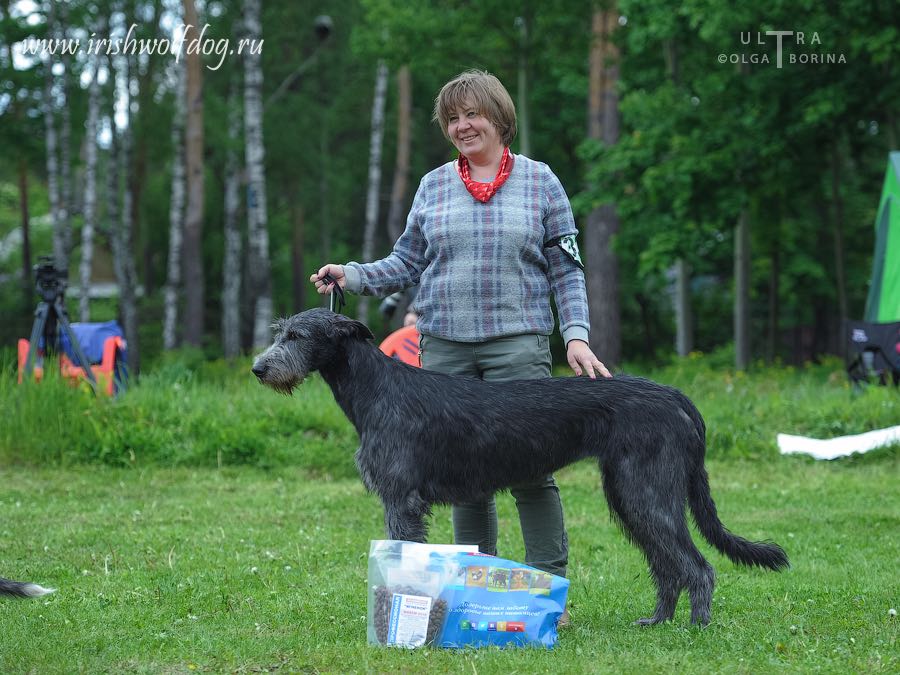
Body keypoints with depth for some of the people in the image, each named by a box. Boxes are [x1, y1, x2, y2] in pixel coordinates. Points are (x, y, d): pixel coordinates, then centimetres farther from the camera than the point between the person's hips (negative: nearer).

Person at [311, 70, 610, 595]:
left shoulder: (540, 182, 6)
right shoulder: (434, 186, 12)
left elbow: (566, 271, 5)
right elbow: (408, 264, 15)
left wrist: (577, 335, -7)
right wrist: (351, 275, 0)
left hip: (518, 344, -3)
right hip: (445, 348, 3)